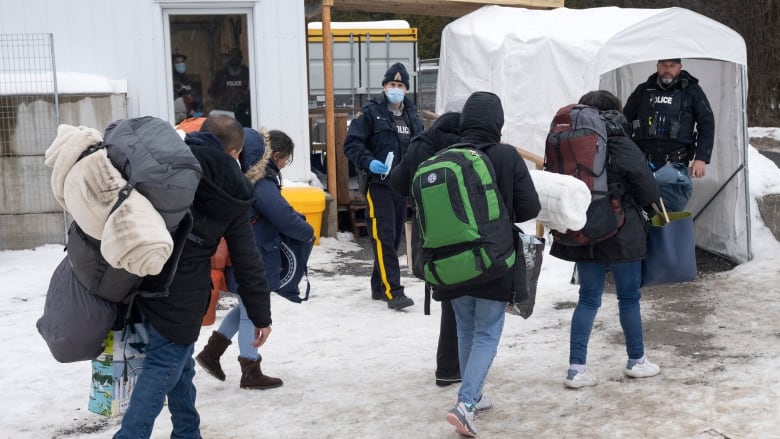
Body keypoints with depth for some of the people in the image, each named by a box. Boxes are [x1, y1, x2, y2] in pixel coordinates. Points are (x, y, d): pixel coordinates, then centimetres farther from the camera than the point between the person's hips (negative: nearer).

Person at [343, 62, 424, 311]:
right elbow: (351, 143, -8)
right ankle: (393, 292, -12)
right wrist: (369, 162, -22)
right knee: (383, 238, -11)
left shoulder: (412, 116, 13)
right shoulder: (371, 113, -5)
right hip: (378, 184, -6)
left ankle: (379, 287, 23)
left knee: (395, 238, 11)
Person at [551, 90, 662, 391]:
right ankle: (636, 360, 25)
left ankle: (576, 367, 5)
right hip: (621, 234, -4)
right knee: (629, 297, 11)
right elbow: (649, 191, -10)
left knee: (588, 298, 10)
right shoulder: (622, 147, -13)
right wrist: (635, 202, 10)